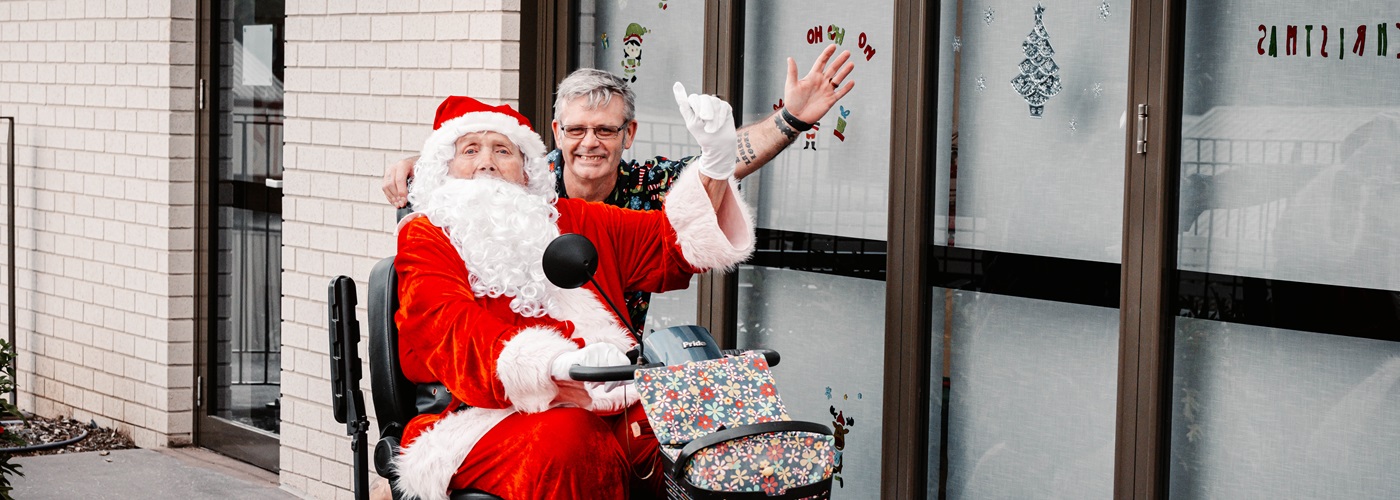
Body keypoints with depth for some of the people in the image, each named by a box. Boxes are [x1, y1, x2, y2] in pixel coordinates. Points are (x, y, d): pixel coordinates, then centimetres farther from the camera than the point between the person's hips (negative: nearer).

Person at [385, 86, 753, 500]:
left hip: (610, 403, 4)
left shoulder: (570, 221, 27)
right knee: (564, 440, -38)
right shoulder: (425, 237, 13)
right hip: (495, 415, -4)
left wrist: (716, 160, 7)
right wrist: (555, 365, -27)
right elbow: (452, 328, -7)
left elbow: (674, 241, 26)